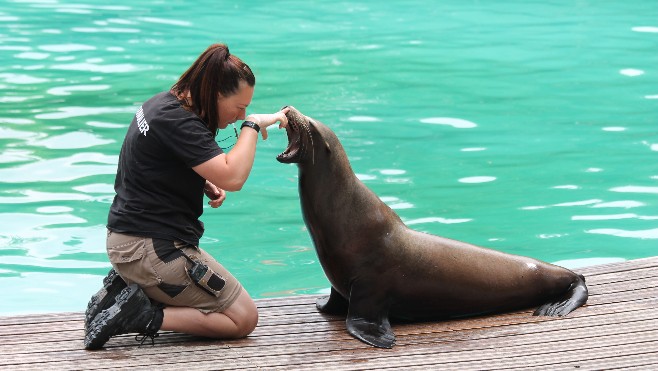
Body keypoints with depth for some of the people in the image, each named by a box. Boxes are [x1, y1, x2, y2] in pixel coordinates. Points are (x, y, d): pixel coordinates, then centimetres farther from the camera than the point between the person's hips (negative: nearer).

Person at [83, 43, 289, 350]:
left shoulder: (163, 103, 8)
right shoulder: (177, 122, -23)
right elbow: (232, 177, -31)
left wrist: (203, 184, 6)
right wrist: (253, 124, -18)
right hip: (152, 251, -10)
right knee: (243, 319, -1)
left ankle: (124, 289, 9)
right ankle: (144, 316, -12)